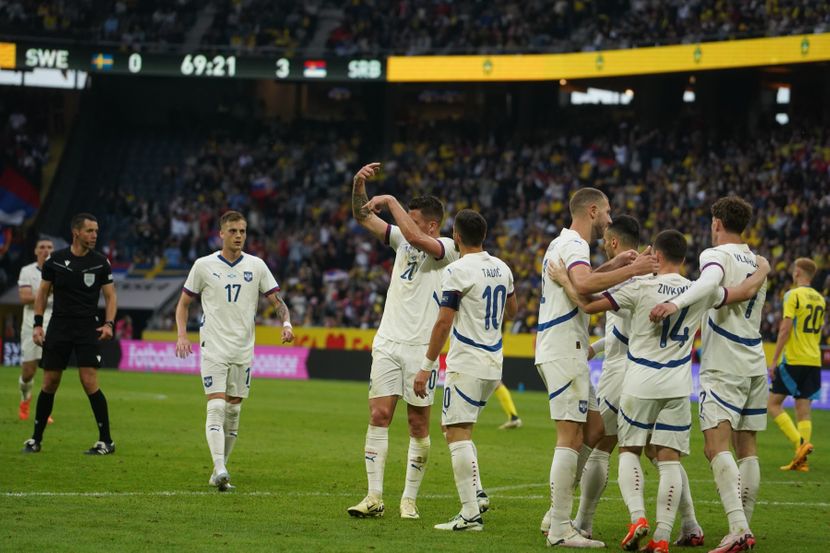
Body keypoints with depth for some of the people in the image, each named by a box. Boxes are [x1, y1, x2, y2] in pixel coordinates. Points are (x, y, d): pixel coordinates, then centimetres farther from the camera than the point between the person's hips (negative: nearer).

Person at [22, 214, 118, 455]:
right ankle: (36, 439, 18)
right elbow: (42, 292, 9)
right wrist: (37, 324, 1)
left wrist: (109, 323, -10)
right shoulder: (56, 260, 1)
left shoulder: (100, 262, 0)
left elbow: (110, 295, 5)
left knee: (89, 381, -13)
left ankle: (106, 441, -6)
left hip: (88, 327, -1)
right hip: (59, 326, 1)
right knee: (49, 383, 4)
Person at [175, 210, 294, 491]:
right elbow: (184, 303, 8)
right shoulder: (203, 265, 0)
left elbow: (277, 301, 7)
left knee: (233, 411, 6)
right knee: (216, 407, -15)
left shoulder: (256, 266, 4)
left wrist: (286, 323, -13)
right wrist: (182, 335, -6)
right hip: (213, 349, -3)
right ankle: (219, 470, -24)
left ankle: (220, 471, 16)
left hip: (244, 350, 3)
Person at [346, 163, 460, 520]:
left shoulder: (446, 249, -6)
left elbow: (416, 238, -26)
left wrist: (390, 202, -19)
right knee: (379, 415, -5)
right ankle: (374, 497, -6)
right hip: (388, 342, 5)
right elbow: (363, 218, 8)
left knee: (418, 423, 1)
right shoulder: (402, 240, 11)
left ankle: (409, 500, 7)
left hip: (421, 347, -5)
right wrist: (359, 185, -10)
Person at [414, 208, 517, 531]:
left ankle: (470, 514, -12)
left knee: (458, 432, -7)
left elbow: (443, 323, -15)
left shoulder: (457, 271, -13)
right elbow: (511, 311, 24)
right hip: (494, 365, 8)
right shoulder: (502, 268, 9)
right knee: (461, 429, 21)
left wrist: (427, 366, -11)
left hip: (466, 365, -8)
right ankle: (475, 495, 13)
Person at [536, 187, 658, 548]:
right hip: (564, 351, -10)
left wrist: (614, 264, 26)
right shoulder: (574, 244, -13)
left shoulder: (563, 244, 19)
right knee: (571, 437, -10)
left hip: (560, 351, 10)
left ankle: (556, 514, 15)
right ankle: (561, 529, -10)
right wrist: (631, 271, -29)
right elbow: (584, 285, -34)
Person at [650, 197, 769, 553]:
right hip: (754, 363, 7)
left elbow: (709, 282, -30)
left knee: (716, 447, -15)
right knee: (747, 448, 10)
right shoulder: (758, 263, 16)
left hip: (724, 367, -7)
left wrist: (676, 303, -44)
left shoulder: (716, 255, -7)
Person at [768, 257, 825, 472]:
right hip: (814, 361, 7)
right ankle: (801, 459, -2)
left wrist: (774, 360, -12)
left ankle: (800, 444, -15)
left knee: (773, 403, 0)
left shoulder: (793, 295, -9)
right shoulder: (820, 299, 14)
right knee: (803, 409, 6)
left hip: (793, 359, -7)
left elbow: (785, 329, -15)